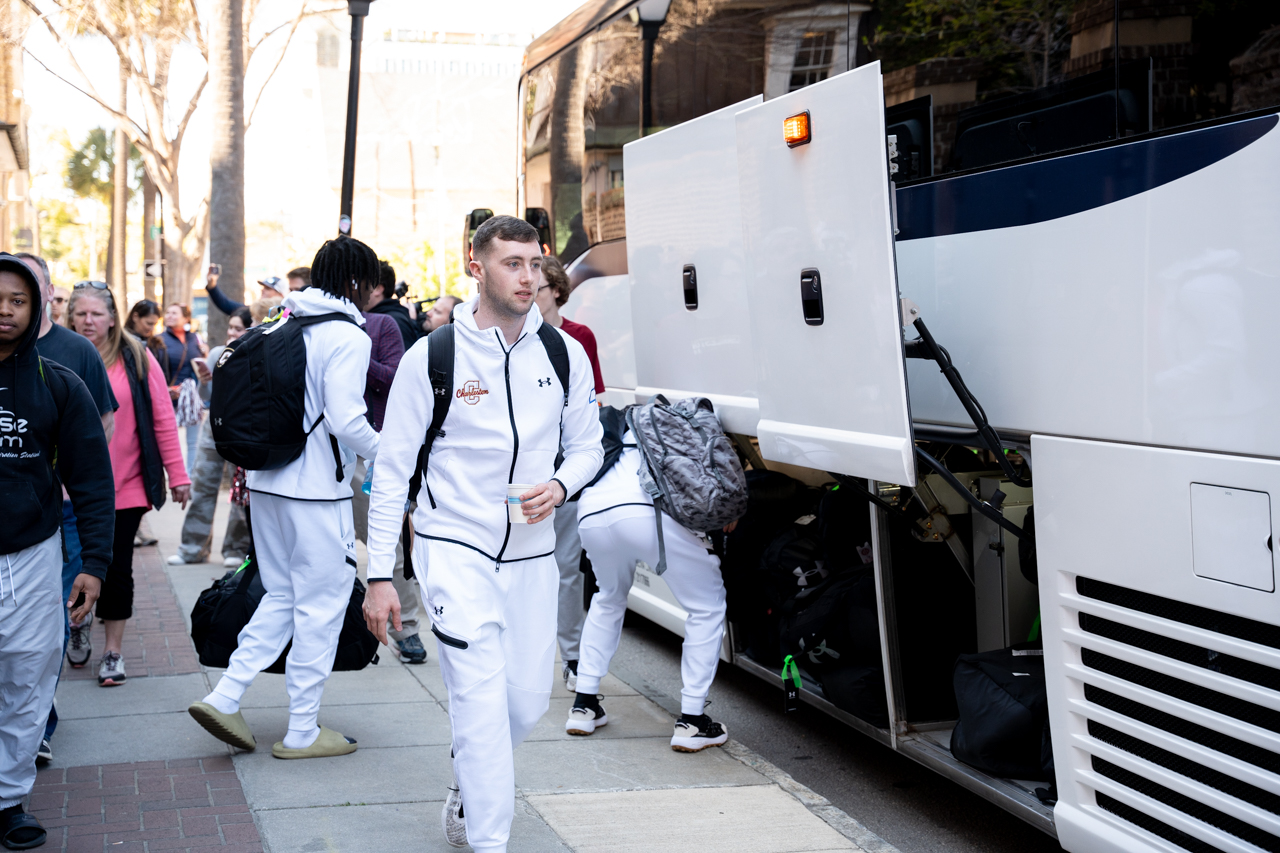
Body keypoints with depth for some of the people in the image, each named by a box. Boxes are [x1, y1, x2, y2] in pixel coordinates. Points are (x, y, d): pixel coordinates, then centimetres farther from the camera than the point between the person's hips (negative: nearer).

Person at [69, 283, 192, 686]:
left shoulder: (136, 359, -2)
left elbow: (163, 419, -1)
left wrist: (177, 474, -3)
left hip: (126, 486, -1)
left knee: (117, 568, 3)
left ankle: (114, 651, 15)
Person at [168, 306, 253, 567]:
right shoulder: (217, 354, 4)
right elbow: (207, 396, 9)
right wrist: (204, 382, -12)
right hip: (214, 427, 4)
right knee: (202, 487, 5)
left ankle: (236, 550, 13)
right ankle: (193, 548, 13)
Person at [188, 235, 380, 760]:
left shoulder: (282, 327, 10)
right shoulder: (347, 336, -12)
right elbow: (346, 419, -19)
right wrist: (385, 456, -3)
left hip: (267, 481, 8)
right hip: (317, 491, -8)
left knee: (282, 596, 18)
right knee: (320, 604, 3)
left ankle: (225, 695, 9)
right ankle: (302, 731, 9)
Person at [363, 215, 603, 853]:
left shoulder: (564, 352, 2)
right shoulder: (433, 357, -9)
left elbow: (588, 446, 13)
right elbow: (392, 468, -5)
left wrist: (560, 485, -11)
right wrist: (379, 574, -8)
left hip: (532, 552, 4)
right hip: (454, 546, -4)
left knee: (527, 698, 12)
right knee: (481, 701, -13)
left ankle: (469, 789, 41)